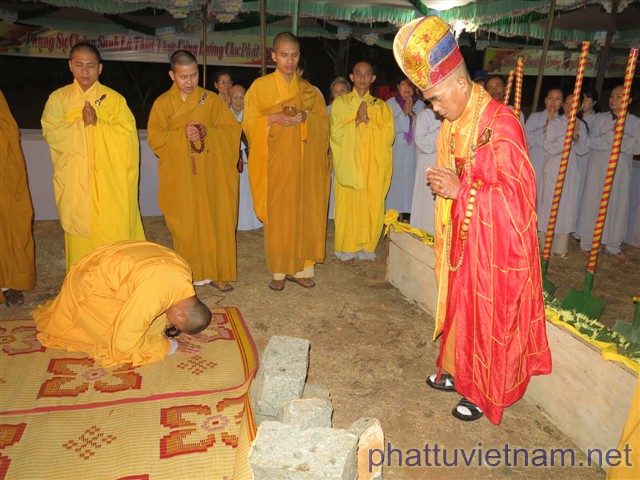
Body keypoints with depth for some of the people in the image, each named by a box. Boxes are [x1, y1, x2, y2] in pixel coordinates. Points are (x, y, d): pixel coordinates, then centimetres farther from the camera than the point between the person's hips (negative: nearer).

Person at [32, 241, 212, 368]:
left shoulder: (182, 270, -14)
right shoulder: (154, 295, -39)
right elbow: (124, 341, -31)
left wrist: (170, 328, -3)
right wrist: (169, 346, -20)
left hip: (106, 268, 8)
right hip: (89, 287, -8)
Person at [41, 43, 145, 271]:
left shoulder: (114, 99, 5)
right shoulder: (58, 98, 9)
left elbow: (127, 134, -6)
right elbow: (51, 133, -4)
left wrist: (98, 121, -16)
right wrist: (80, 122, -16)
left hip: (108, 181, -1)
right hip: (75, 181, 1)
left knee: (112, 230, -3)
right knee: (80, 231, 4)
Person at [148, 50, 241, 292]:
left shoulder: (212, 99, 6)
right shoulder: (162, 103, 5)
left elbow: (233, 129, 2)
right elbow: (154, 138, -1)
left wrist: (207, 132, -15)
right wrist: (182, 134, -17)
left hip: (211, 175, 1)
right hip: (179, 177, 0)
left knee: (216, 222, -1)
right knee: (186, 225, 0)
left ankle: (218, 272, 8)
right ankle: (190, 273, 12)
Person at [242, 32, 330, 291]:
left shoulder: (307, 89, 12)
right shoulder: (260, 86, 4)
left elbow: (324, 120, 8)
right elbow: (249, 123, 1)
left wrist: (305, 117, -12)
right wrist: (273, 119, -16)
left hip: (303, 162, 3)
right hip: (275, 161, -2)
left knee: (303, 210, 1)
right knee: (277, 212, -4)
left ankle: (299, 267, 11)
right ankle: (279, 271, 5)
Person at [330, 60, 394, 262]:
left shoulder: (381, 106, 13)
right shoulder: (340, 103, 9)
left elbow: (388, 136, 1)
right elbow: (336, 134, -3)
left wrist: (368, 121, -8)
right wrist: (357, 120, -11)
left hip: (374, 166, 2)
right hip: (348, 164, -1)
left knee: (372, 207, -2)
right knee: (348, 205, -4)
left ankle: (367, 248, 11)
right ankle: (347, 249, 7)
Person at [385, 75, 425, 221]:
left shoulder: (420, 105, 9)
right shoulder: (390, 103, 4)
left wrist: (412, 114, -12)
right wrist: (404, 112, -12)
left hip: (412, 150, 1)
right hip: (395, 150, -1)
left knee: (409, 177, -2)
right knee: (394, 178, -4)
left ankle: (407, 213, 3)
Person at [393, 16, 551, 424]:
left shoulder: (501, 123, -21)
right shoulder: (453, 123, 4)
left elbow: (519, 191, -22)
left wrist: (461, 190, -23)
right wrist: (443, 183, -1)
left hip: (497, 242, -7)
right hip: (463, 237, 8)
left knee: (490, 317, 7)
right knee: (461, 307, 19)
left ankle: (486, 394, 26)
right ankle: (460, 372, 39)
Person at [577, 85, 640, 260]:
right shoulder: (600, 118, 6)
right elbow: (593, 142, -7)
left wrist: (614, 137, -14)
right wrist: (615, 136, -15)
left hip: (621, 170, 1)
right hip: (598, 168, -1)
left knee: (618, 204, 6)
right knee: (593, 202, 1)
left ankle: (613, 245, 18)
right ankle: (587, 243, 12)